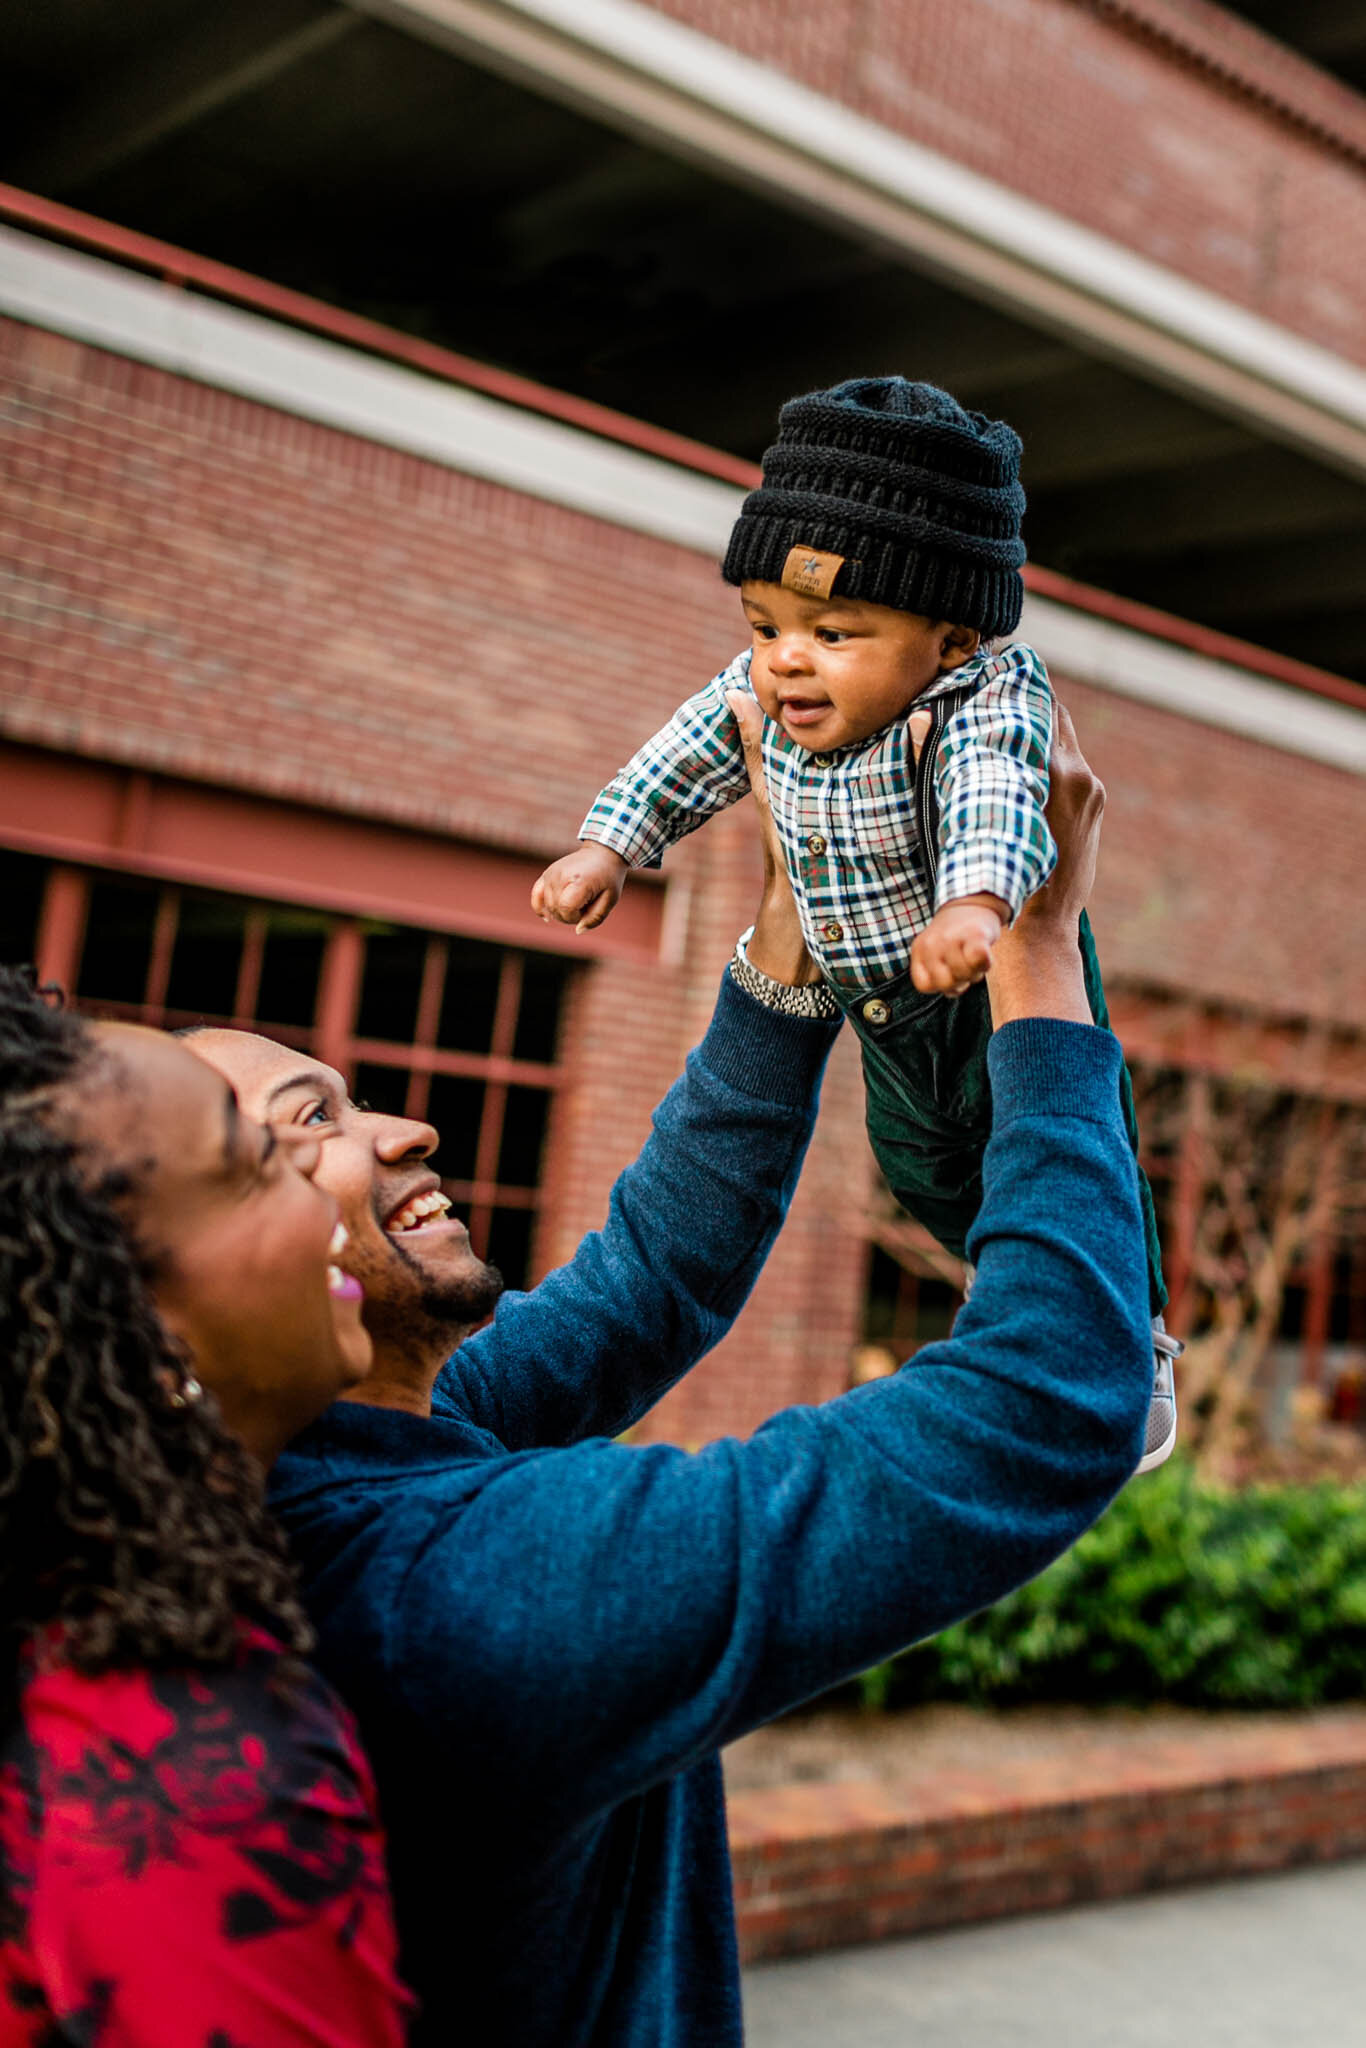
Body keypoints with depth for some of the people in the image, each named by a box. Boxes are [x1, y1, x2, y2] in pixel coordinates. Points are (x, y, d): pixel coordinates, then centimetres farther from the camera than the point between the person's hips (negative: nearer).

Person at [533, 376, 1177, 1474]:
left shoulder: (988, 700, -34)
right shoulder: (763, 693, -15)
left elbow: (996, 796, -53)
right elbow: (691, 757, 3)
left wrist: (974, 902, -72)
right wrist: (605, 846, 1)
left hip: (1005, 977, -7)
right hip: (881, 1000, 7)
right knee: (921, 1159, 25)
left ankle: (1135, 1343, 33)